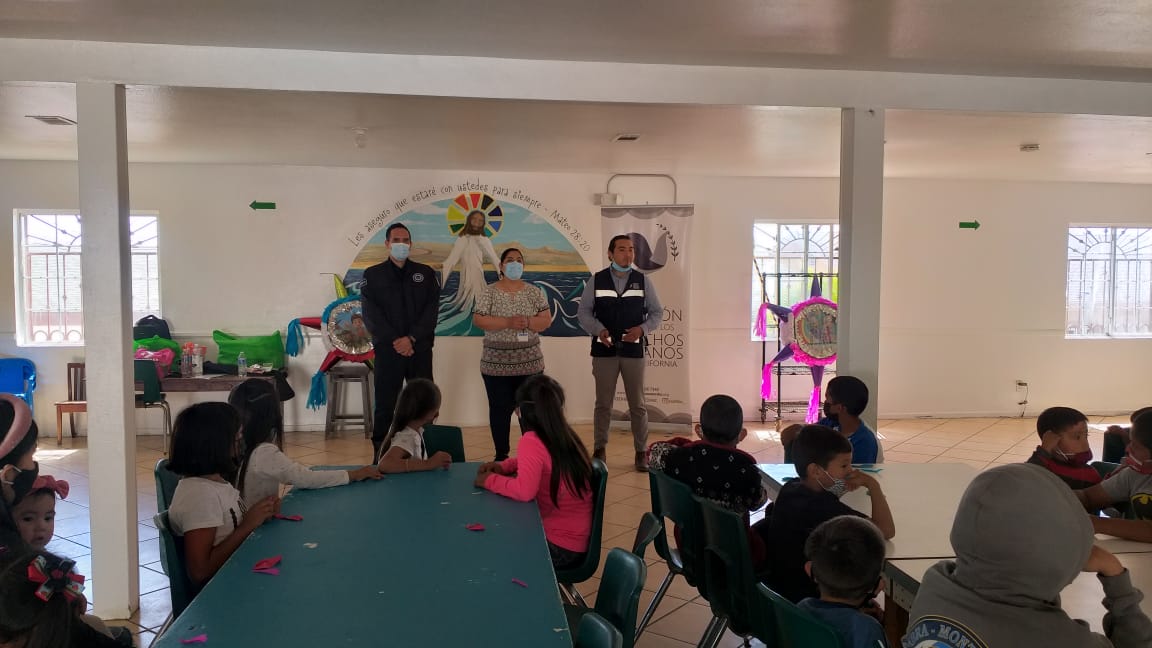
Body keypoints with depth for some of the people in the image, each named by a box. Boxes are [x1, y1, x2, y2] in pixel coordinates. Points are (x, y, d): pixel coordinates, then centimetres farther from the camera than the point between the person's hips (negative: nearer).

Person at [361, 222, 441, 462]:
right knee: (385, 405, 1)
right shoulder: (373, 275, 6)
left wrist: (411, 338, -12)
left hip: (420, 350, 1)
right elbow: (371, 314, -3)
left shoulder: (425, 273, 10)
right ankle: (379, 455, 8)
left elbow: (431, 310, 0)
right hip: (387, 350, -1)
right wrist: (394, 340, -13)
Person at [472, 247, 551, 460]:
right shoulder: (490, 292, 0)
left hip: (529, 363, 1)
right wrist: (508, 322, -20)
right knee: (500, 410, 5)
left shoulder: (534, 292, 5)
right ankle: (501, 455, 16)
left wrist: (527, 322, -18)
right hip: (496, 364, -1)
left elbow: (546, 320, 1)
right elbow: (478, 320, -9)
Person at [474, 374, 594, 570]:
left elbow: (524, 490, -35)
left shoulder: (532, 441, -20)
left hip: (559, 547, -8)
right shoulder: (565, 436, 4)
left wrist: (490, 480, -18)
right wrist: (503, 466, 11)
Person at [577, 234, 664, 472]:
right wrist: (599, 330, -16)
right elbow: (583, 312, 1)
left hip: (633, 350, 0)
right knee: (603, 403, 8)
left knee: (637, 404, 6)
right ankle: (599, 450, 20)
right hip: (604, 350, 0)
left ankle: (641, 452, 16)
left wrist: (641, 329, -12)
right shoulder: (596, 280, 1)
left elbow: (657, 312, 6)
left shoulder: (643, 281, 2)